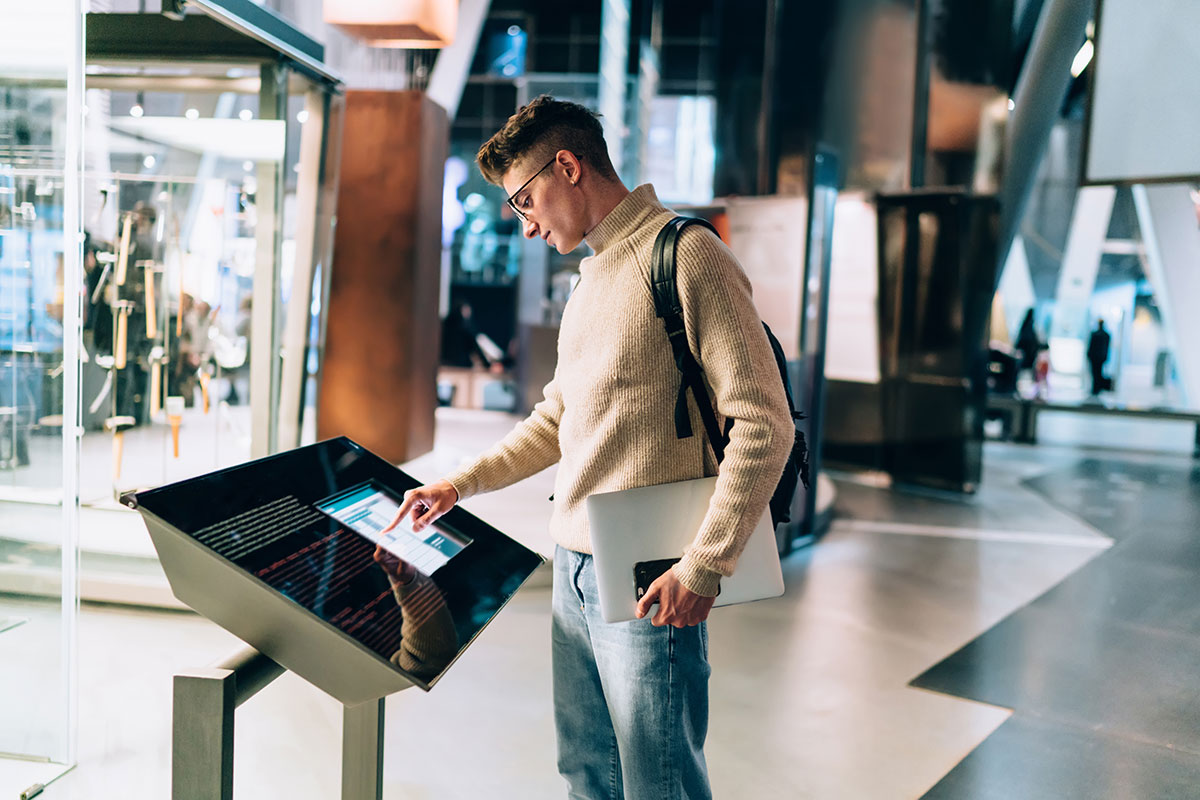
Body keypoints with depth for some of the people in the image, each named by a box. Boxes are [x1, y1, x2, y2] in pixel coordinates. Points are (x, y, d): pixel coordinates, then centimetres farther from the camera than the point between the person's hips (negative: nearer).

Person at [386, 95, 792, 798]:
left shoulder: (685, 255, -12)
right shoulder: (594, 274, 17)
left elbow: (765, 424, -17)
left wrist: (704, 567, -19)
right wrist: (460, 485, 18)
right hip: (574, 571, 9)